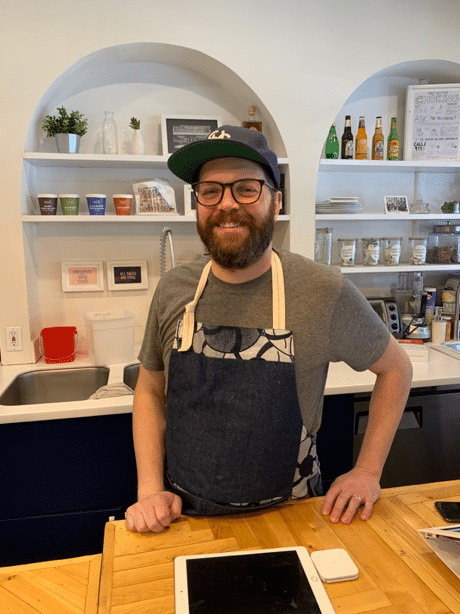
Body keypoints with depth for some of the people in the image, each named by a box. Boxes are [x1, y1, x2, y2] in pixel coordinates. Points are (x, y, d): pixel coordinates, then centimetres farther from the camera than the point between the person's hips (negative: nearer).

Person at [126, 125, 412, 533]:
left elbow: (396, 368, -1)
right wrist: (150, 490, -5)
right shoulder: (172, 290, -8)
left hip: (287, 518, -1)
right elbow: (150, 390, 4)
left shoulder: (324, 292, -16)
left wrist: (367, 472, -4)